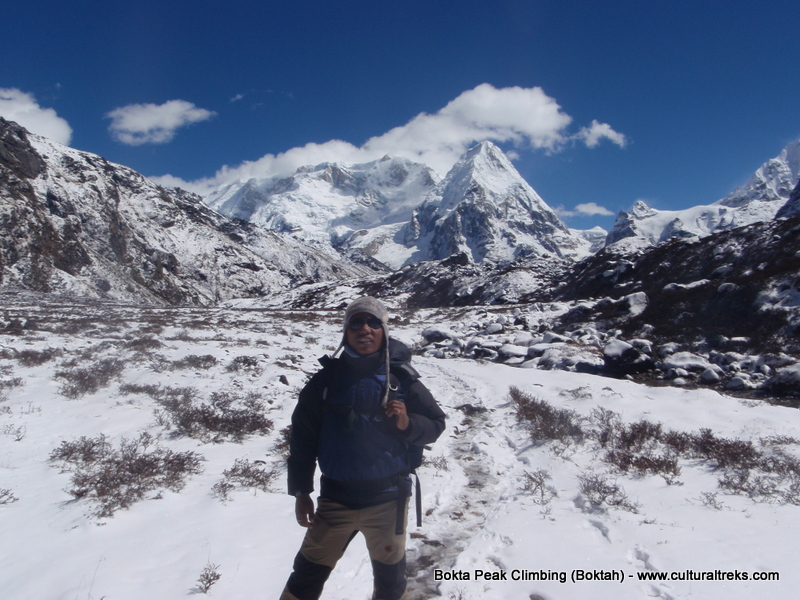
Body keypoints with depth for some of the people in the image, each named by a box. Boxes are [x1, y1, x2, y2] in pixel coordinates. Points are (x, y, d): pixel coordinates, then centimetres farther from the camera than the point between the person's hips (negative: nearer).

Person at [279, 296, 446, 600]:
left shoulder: (401, 378, -6)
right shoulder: (326, 378, -4)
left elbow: (435, 422, 0)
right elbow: (302, 436, 2)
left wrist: (407, 424, -21)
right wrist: (300, 492, 3)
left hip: (388, 499, 0)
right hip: (335, 498, 1)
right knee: (308, 575, 10)